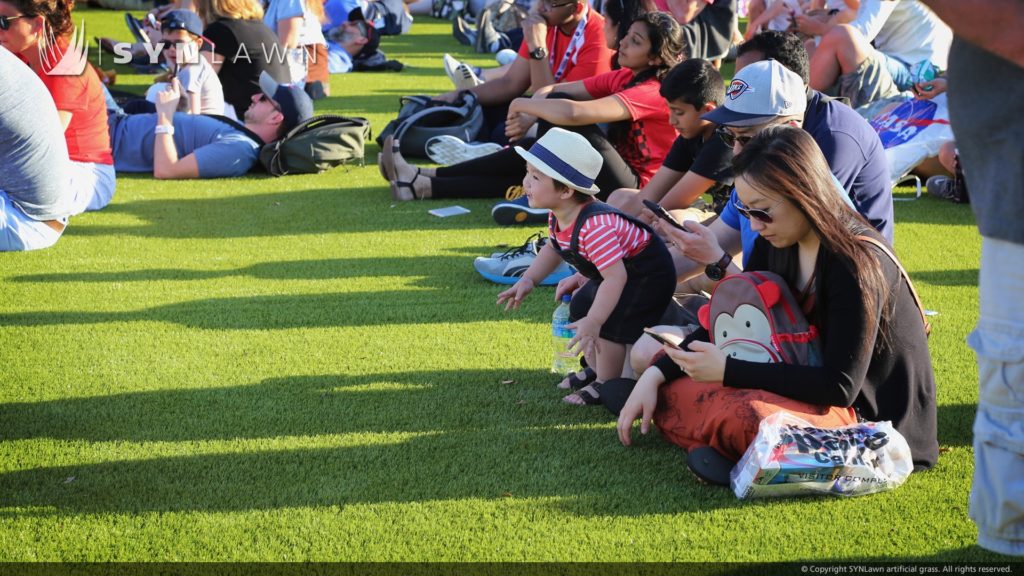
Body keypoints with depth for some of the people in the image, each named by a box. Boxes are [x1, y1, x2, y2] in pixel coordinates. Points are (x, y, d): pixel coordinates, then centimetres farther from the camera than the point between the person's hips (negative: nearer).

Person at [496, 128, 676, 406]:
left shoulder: (594, 226, -40)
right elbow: (553, 248, 11)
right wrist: (528, 281, 1)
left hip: (647, 276, -10)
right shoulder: (559, 217, -10)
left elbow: (615, 277, -39)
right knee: (580, 311, 15)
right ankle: (596, 370, 34)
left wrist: (593, 322, -38)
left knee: (610, 325, -18)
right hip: (616, 271, 10)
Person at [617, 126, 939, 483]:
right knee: (670, 384, 2)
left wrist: (726, 371, -26)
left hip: (873, 413, -8)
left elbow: (839, 386, -26)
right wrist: (656, 375, -3)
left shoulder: (857, 261, -23)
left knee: (744, 415, -37)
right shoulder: (775, 243, 1)